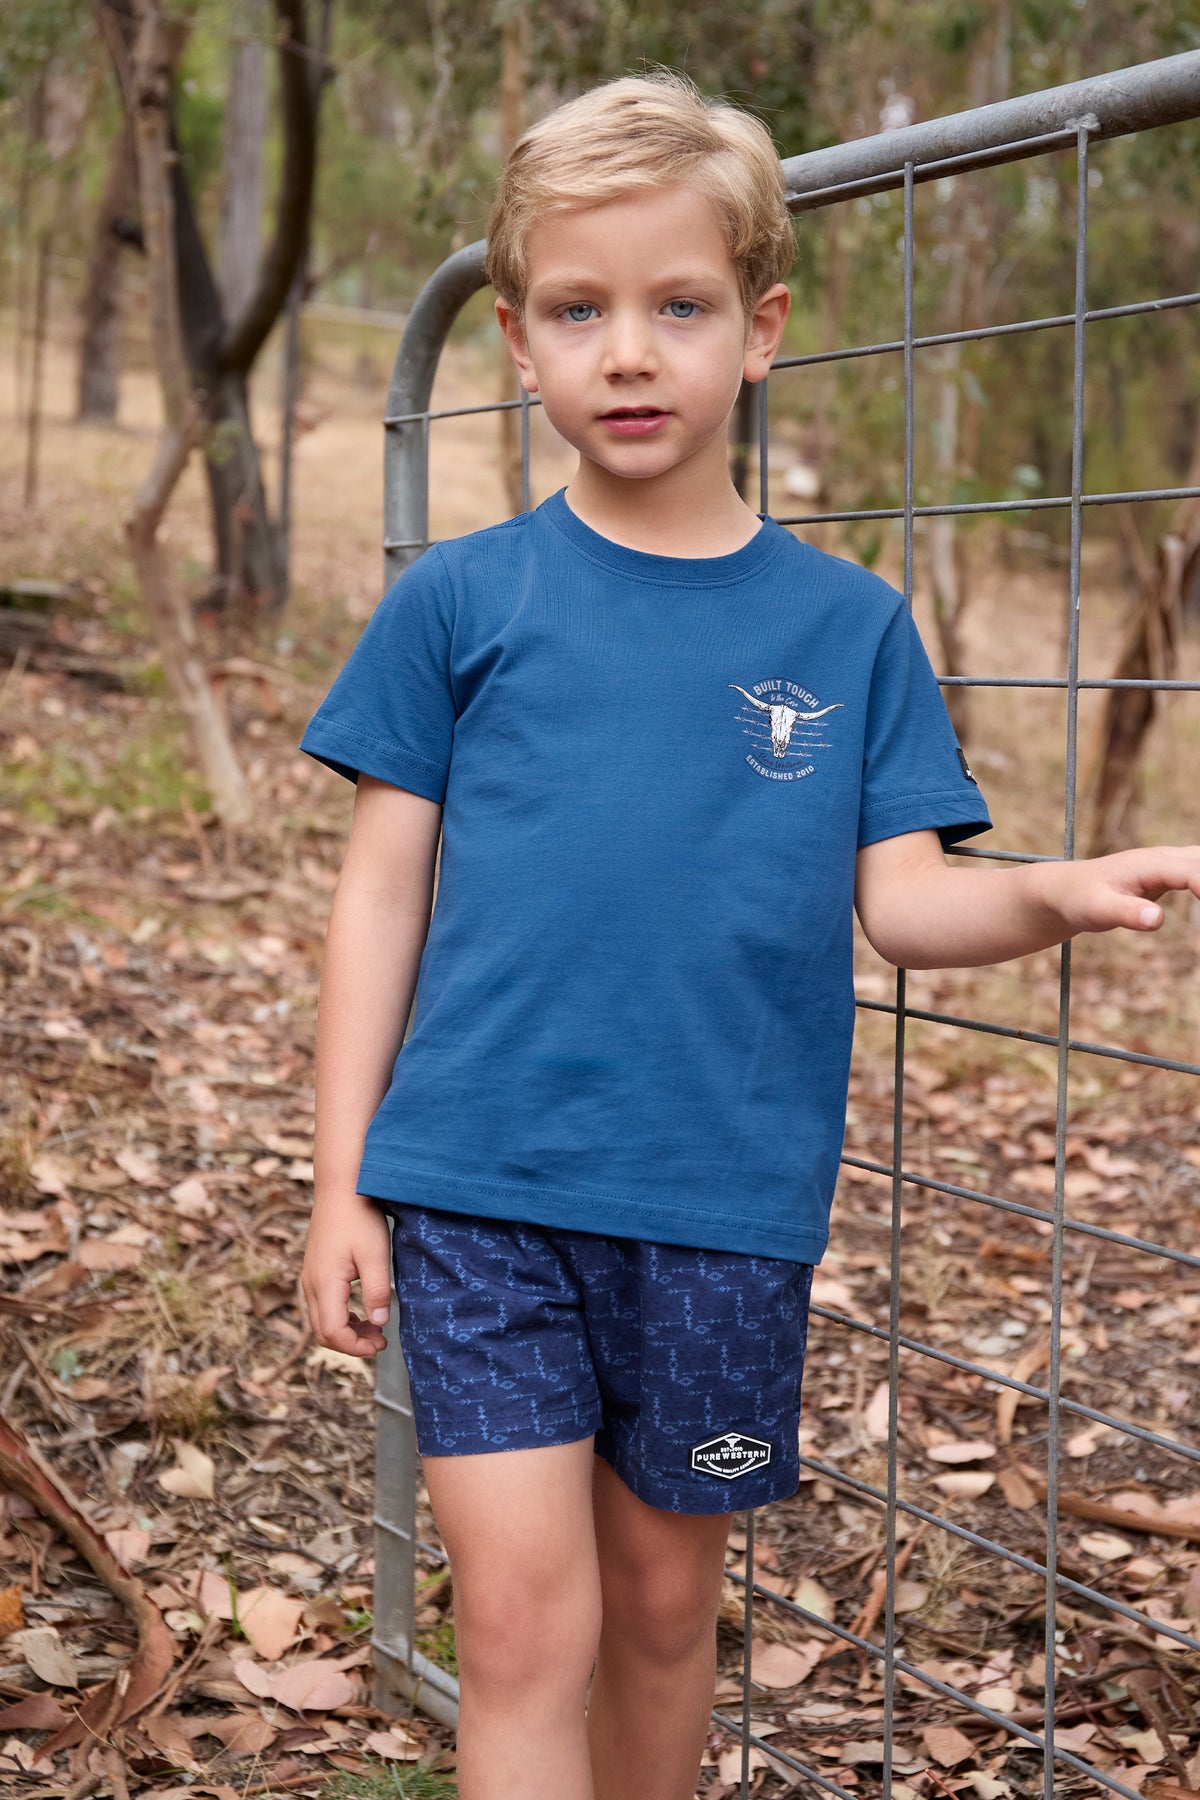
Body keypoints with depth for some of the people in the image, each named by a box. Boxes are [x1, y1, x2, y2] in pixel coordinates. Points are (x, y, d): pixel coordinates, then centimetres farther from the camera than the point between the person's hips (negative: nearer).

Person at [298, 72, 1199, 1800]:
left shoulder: (849, 625, 4)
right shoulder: (458, 602, 1)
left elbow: (902, 897, 1)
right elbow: (382, 895, 3)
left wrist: (1054, 892, -20)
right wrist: (343, 1178, 1)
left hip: (726, 1203, 2)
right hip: (480, 1186, -1)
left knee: (665, 1598, 15)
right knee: (526, 1612, -5)